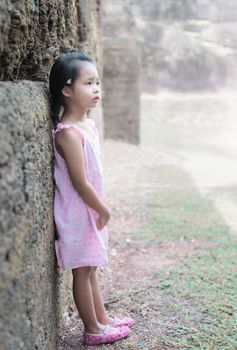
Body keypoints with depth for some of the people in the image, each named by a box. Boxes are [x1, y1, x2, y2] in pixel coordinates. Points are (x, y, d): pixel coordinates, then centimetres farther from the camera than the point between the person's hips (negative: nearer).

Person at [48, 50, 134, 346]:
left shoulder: (88, 125, 5)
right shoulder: (69, 133, -24)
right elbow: (80, 182, -23)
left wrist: (101, 209, 14)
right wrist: (103, 210, -13)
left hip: (92, 211, 9)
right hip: (77, 213, -9)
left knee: (91, 268, 20)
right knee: (82, 271, 6)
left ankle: (102, 318, 34)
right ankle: (92, 330, 19)